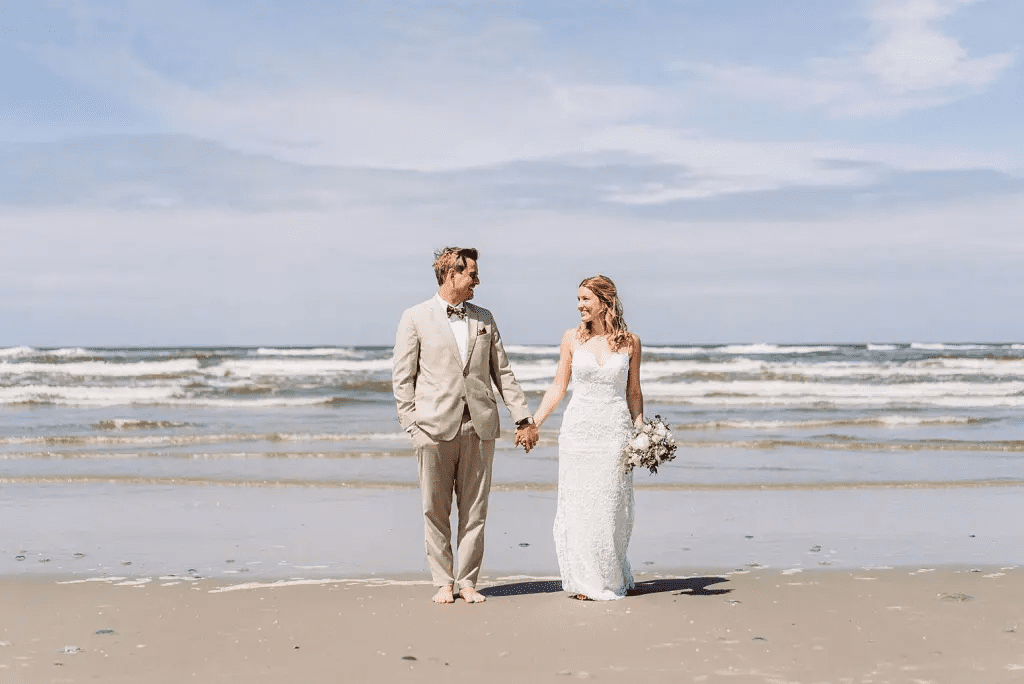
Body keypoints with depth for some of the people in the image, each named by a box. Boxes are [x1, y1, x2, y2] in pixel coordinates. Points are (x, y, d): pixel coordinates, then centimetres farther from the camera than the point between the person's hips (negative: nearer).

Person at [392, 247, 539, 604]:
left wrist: (524, 418, 10)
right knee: (436, 511, 2)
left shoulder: (484, 319, 14)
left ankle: (468, 581, 12)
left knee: (474, 510, 4)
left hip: (479, 426, 3)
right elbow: (403, 378, 2)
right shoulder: (415, 319, 3)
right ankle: (443, 582, 12)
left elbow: (502, 372, 15)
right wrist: (412, 426, -5)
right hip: (436, 427, -3)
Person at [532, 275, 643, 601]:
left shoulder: (629, 342, 2)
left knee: (611, 508, 2)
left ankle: (612, 578, 20)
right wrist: (533, 422, 0)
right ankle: (584, 581, 12)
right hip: (578, 430, 1)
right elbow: (558, 387, 8)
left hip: (615, 431, -1)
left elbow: (633, 392, 9)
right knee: (577, 506, 1)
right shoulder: (572, 338, 3)